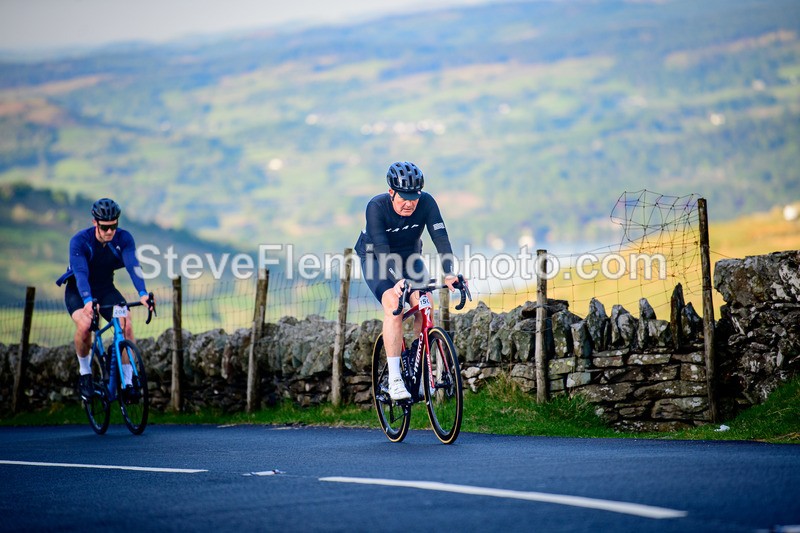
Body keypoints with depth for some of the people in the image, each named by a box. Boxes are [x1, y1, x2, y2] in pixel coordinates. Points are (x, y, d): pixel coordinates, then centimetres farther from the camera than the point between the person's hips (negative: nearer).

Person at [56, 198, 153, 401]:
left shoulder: (124, 238, -18)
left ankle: (127, 382, -13)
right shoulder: (79, 241, -26)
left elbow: (132, 265, -32)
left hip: (106, 289, 3)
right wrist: (88, 300, -56)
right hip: (78, 291, -3)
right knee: (84, 325, -32)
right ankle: (85, 372, -6)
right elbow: (81, 272, -38)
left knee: (126, 325, -23)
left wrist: (142, 293, -49)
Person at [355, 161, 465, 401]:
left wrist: (449, 274, -46)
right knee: (393, 305, -27)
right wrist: (397, 280, -53)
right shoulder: (376, 207, -30)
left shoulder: (426, 202, -23)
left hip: (409, 256, 3)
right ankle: (394, 379, -28)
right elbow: (381, 247, -39)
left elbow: (440, 238, -31)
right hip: (375, 257, -3)